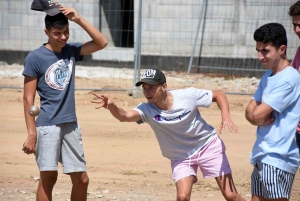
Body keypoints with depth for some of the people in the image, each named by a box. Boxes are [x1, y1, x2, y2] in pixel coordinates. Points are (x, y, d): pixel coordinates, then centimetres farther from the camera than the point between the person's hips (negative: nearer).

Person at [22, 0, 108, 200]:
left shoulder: (71, 50, 8)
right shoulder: (35, 58, -7)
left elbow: (101, 43, 0)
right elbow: (28, 98, -7)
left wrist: (79, 19, -8)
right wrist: (31, 133, -13)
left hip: (71, 125, 5)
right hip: (48, 125, -5)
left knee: (82, 179, 5)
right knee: (48, 177, -8)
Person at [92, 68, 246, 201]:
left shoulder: (188, 96, -23)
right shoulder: (147, 110, -22)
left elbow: (219, 95, -8)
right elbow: (125, 116, -43)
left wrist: (225, 117, -25)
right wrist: (111, 106, -64)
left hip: (209, 146, -1)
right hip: (180, 157, 1)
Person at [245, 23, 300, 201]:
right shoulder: (267, 77, 14)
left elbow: (257, 115, -18)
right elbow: (251, 112, 13)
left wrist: (261, 118, 5)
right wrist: (265, 119, -8)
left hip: (278, 158, -9)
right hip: (262, 156, 9)